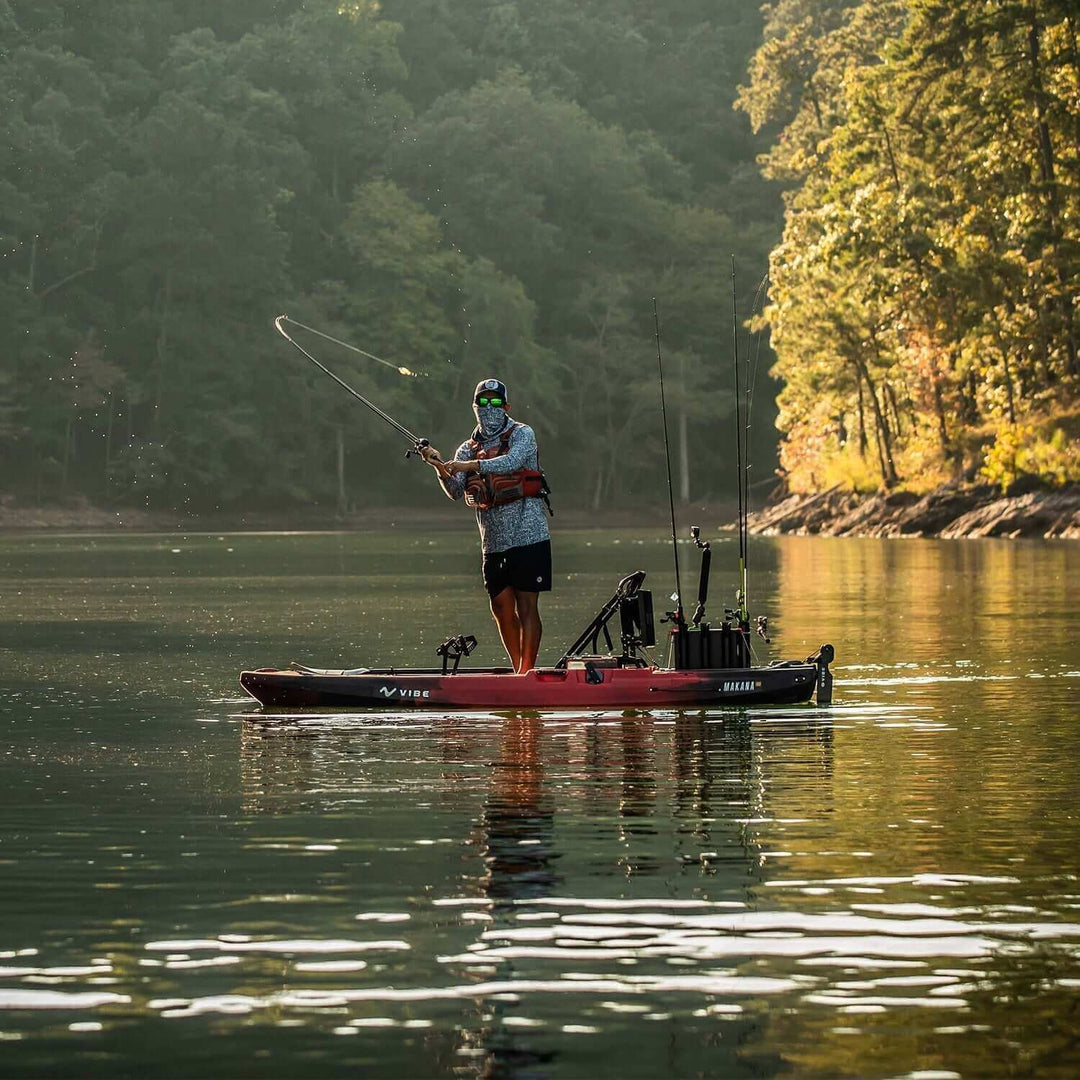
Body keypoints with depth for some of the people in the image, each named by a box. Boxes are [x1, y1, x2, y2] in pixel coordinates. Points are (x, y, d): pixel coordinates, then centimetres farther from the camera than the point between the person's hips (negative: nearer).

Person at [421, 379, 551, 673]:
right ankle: (519, 672, 17)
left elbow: (512, 461, -22)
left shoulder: (522, 434, 0)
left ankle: (527, 673, -6)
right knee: (502, 608, 6)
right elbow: (456, 491, 1)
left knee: (526, 606, -7)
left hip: (528, 536, -5)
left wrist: (470, 466, -32)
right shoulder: (468, 449, 13)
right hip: (493, 542, 5)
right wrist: (442, 469, -19)